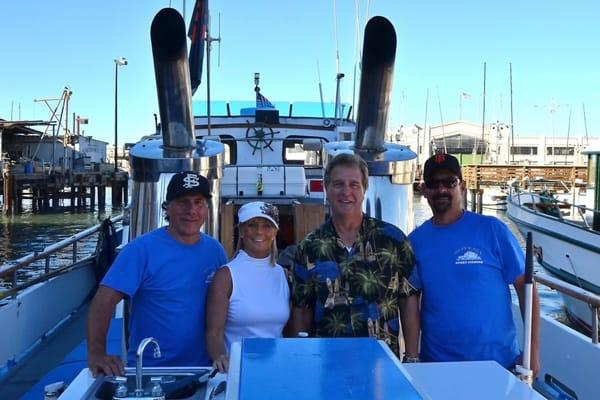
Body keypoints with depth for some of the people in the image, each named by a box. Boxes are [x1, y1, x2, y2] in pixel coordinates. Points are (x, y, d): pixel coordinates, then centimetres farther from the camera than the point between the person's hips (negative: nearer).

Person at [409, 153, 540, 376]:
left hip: (498, 361, -2)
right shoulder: (415, 241, 0)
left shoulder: (491, 230, -8)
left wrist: (532, 352, -10)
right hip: (437, 364, 2)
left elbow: (525, 287, -6)